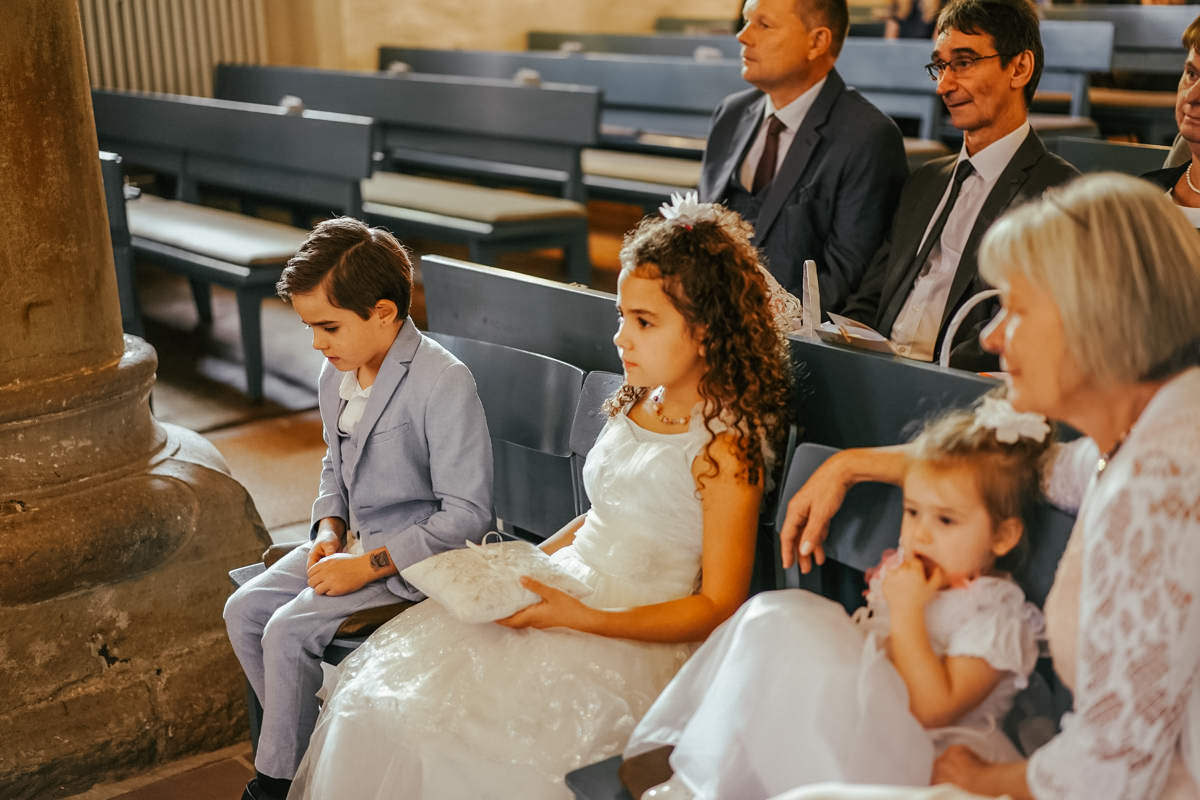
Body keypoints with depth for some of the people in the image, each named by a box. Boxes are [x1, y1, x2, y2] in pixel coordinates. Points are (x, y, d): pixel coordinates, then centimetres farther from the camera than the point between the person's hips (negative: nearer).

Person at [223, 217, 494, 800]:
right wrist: (329, 528, 0)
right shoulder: (334, 375, 3)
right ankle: (311, 748, 14)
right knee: (243, 611, 1)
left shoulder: (444, 383, -23)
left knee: (289, 631, -18)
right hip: (353, 537, 9)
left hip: (416, 555, -9)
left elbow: (467, 515, -24)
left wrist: (367, 565, -23)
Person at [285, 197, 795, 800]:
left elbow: (718, 606, -15)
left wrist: (581, 617, -23)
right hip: (564, 589, 8)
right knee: (384, 679, -7)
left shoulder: (727, 444, -15)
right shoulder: (638, 405, 9)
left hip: (634, 638, -7)